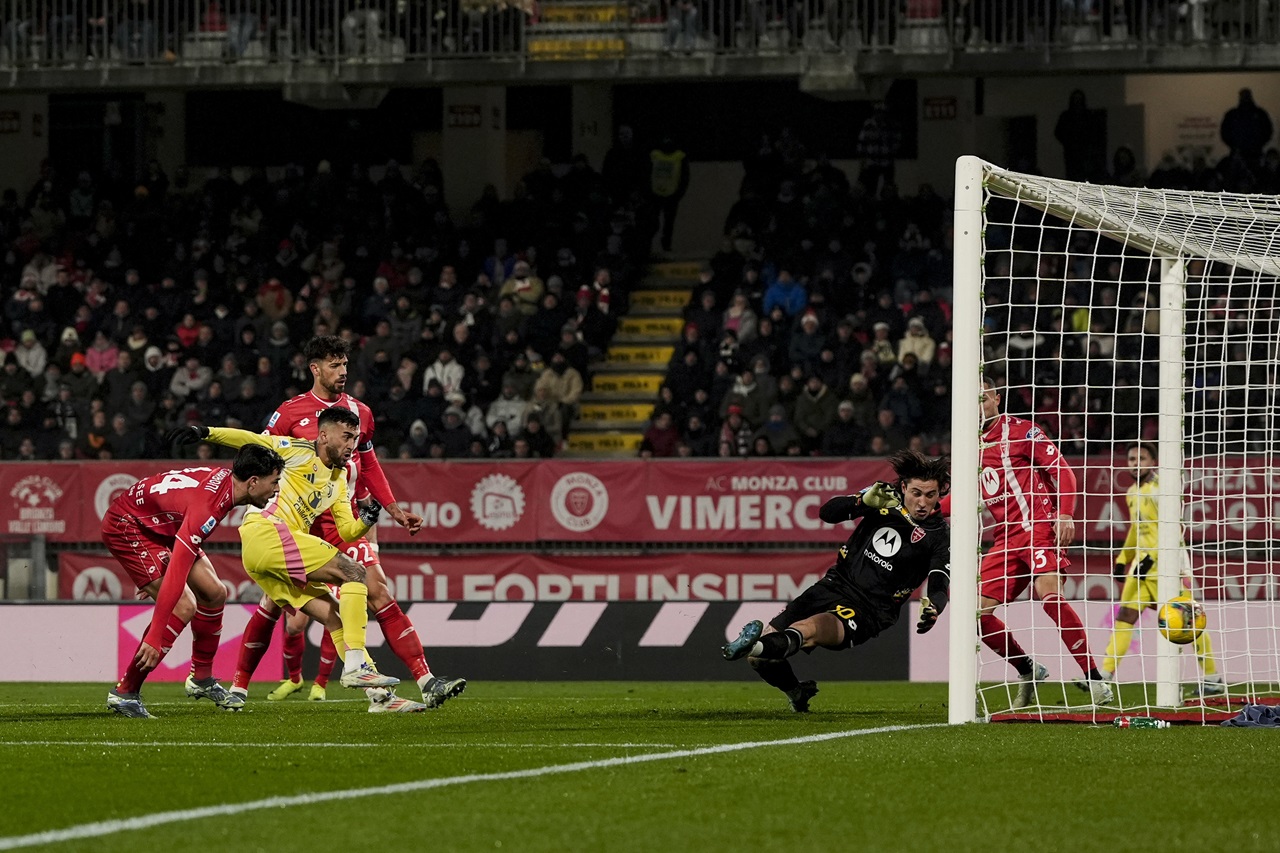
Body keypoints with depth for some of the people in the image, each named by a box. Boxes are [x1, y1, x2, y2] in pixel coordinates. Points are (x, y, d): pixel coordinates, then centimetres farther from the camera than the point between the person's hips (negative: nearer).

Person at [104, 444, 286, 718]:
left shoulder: (225, 479, -7)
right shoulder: (207, 505, -36)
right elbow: (176, 572, -40)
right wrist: (154, 638, -41)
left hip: (159, 526, 10)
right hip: (126, 527, -10)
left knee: (214, 593, 7)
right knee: (183, 607, -19)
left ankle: (201, 679, 24)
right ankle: (124, 693, -11)